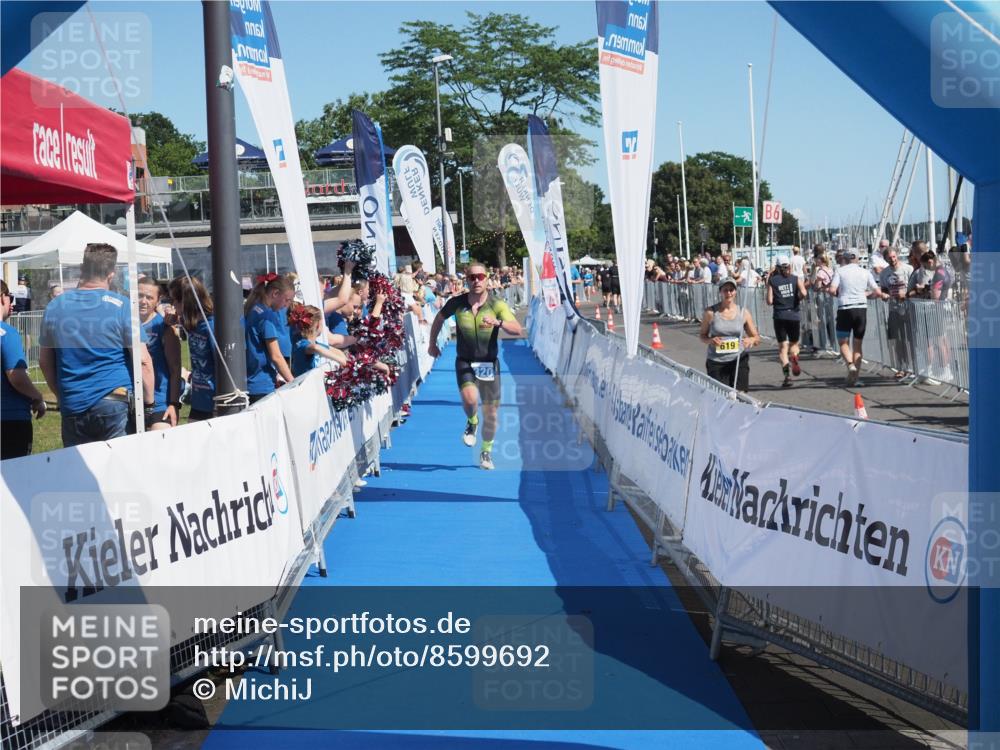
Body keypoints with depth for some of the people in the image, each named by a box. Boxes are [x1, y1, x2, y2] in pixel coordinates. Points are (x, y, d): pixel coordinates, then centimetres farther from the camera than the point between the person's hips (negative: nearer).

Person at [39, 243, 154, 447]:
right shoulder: (121, 306, -7)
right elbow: (143, 361, -10)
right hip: (115, 405, -4)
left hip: (72, 408, 4)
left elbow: (45, 361, 15)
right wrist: (149, 402, -1)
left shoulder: (55, 307, 6)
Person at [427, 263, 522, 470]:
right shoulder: (457, 303, -5)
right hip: (465, 362, 0)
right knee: (470, 399, -28)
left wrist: (497, 322, -37)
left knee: (490, 413, 6)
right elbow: (439, 319, 16)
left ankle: (486, 452, 30)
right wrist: (432, 343, 19)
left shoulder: (497, 305, -9)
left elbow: (517, 330, -20)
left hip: (489, 363, 1)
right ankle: (472, 422, 8)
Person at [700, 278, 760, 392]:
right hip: (716, 362, -1)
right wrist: (710, 340, -13)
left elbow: (757, 338, 8)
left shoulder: (743, 313, 4)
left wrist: (751, 340, -16)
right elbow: (702, 335, 9)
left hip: (738, 361, 1)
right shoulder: (711, 312, 0)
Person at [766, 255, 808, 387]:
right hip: (794, 314, 1)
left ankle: (787, 374, -15)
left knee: (782, 346, 2)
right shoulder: (796, 279, 3)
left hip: (780, 316, -1)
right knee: (794, 343, 17)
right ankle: (794, 357, -18)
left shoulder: (772, 280, 1)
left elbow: (769, 301, -4)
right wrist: (797, 299, 8)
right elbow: (803, 293, -12)